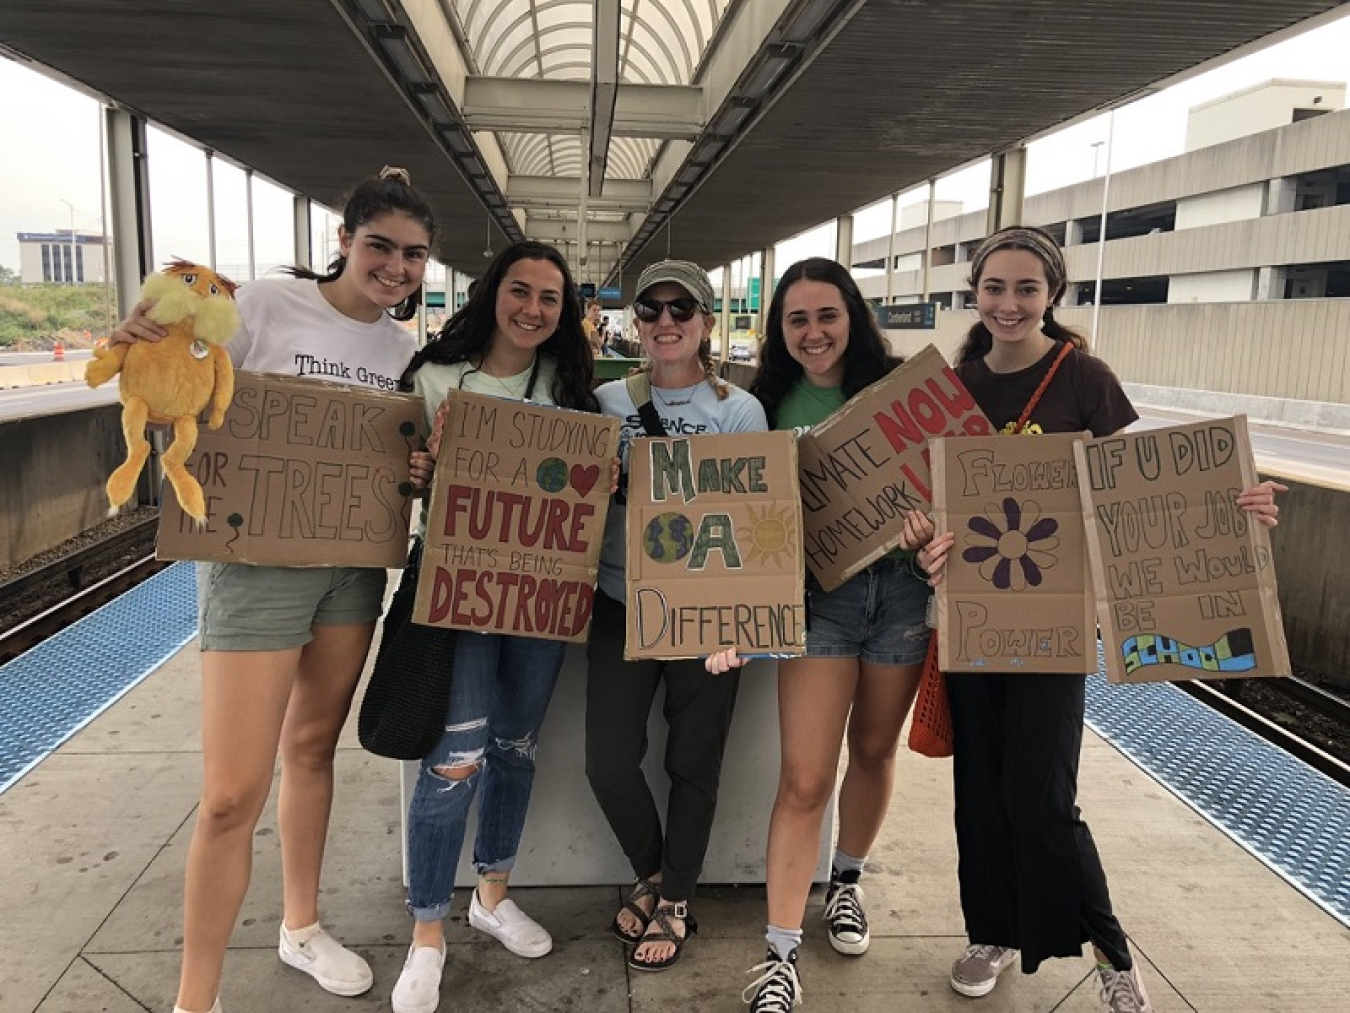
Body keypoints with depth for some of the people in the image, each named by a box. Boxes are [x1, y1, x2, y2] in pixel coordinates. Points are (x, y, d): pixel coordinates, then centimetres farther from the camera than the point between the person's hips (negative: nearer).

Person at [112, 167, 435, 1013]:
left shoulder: (405, 348, 5)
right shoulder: (266, 306, -11)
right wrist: (143, 357, -28)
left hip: (356, 566, 6)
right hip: (256, 561, -5)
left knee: (314, 746, 20)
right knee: (234, 794, -4)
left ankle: (302, 927, 39)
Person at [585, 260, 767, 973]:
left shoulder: (739, 411, -2)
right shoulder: (609, 401, 4)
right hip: (622, 603, 2)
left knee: (693, 762, 10)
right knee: (608, 760, 3)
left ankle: (675, 898, 35)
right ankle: (652, 873, 34)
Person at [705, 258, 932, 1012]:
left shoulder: (895, 386, 2)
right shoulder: (770, 406, 1)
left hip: (900, 582, 2)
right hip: (818, 591, -1)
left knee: (874, 747, 17)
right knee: (805, 776, -4)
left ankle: (847, 881, 43)